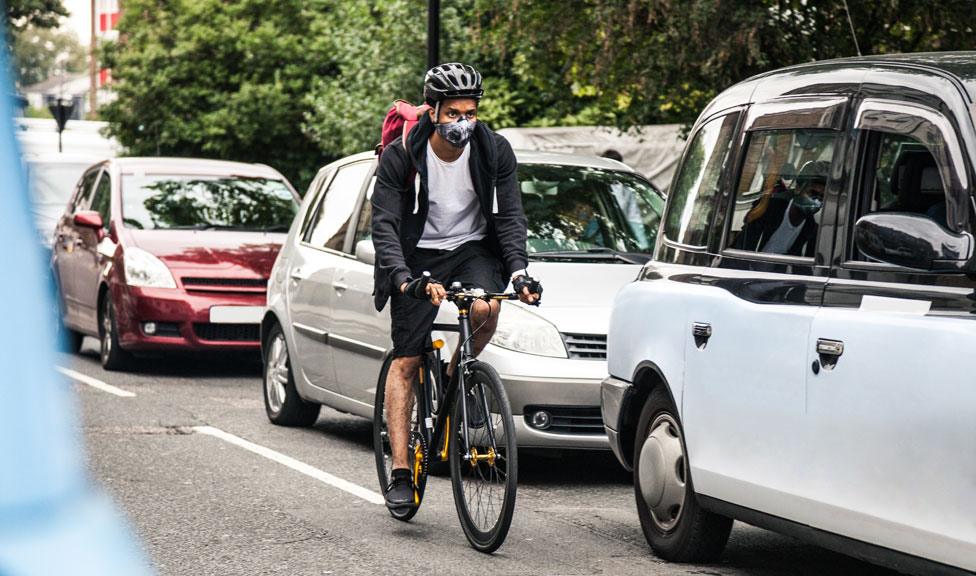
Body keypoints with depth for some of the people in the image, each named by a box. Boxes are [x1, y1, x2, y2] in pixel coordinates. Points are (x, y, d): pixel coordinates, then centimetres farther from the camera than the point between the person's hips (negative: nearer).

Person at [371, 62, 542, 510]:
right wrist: (402, 277, -36)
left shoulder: (495, 151, -11)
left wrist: (518, 269, -26)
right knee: (405, 361, -7)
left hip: (474, 248, 1)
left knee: (486, 309, -32)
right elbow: (384, 223, -20)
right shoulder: (401, 155, -17)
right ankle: (400, 471, -5)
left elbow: (510, 216, -9)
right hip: (419, 255, -1)